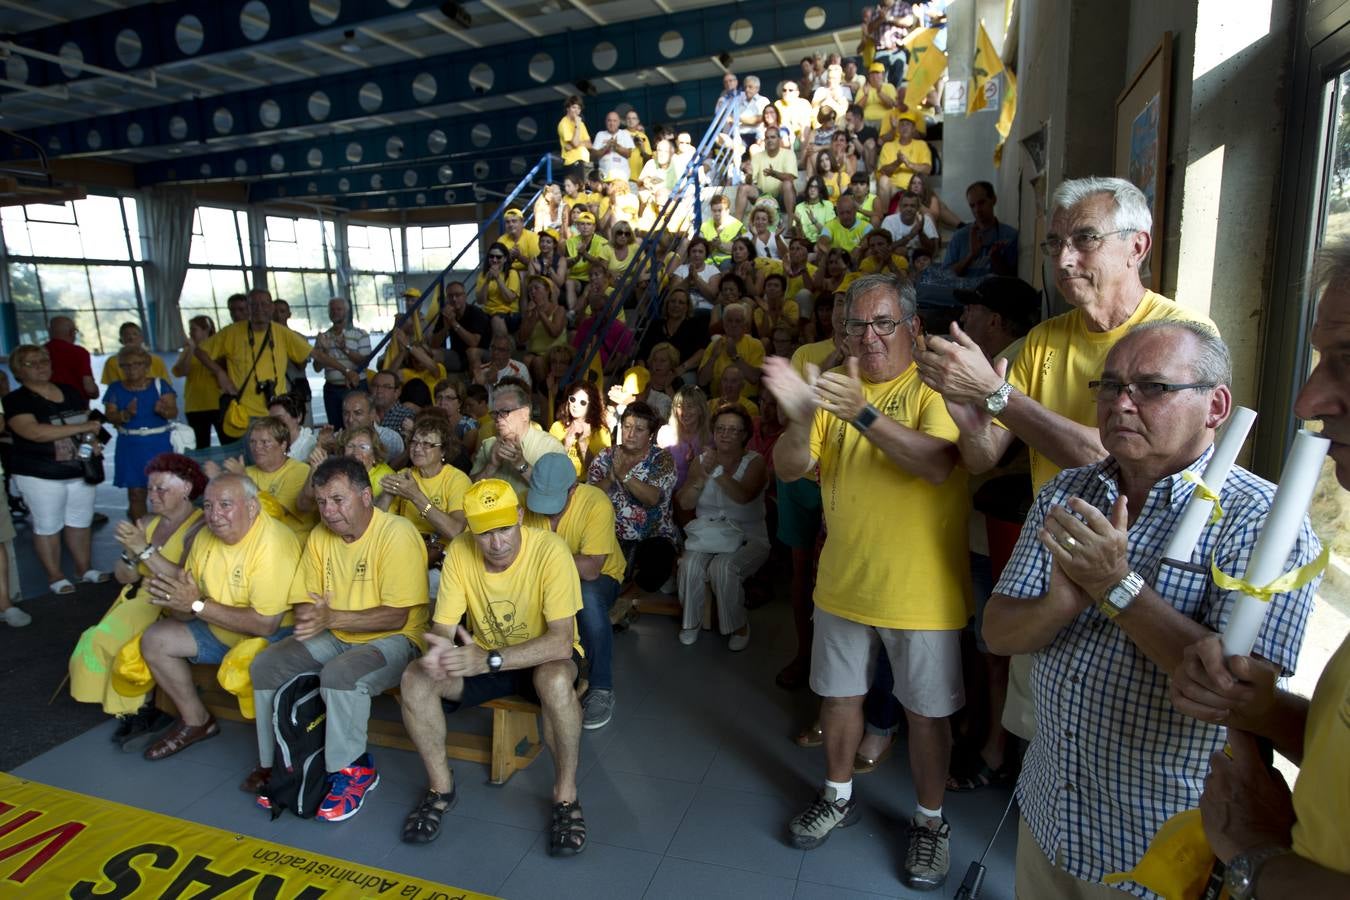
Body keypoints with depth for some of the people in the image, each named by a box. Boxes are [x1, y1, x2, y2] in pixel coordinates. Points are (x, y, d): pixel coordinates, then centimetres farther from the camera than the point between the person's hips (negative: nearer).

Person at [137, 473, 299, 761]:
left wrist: (199, 605, -25)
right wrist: (177, 601, -20)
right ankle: (196, 721, 22)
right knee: (155, 640, 5)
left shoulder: (273, 542, -27)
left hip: (274, 635, -8)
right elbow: (187, 606, 6)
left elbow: (266, 623, -30)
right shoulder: (206, 537, 0)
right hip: (220, 630, 8)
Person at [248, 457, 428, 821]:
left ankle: (354, 771, -10)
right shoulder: (320, 536, 3)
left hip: (394, 640, -7)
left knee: (341, 674, -33)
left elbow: (396, 617, -23)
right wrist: (311, 619, -20)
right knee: (265, 665, -6)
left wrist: (332, 618, -29)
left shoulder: (397, 533, -20)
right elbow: (304, 600, 4)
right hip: (336, 638, 8)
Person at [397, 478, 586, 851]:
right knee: (414, 680, -19)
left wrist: (489, 660, -43)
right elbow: (442, 626, -11)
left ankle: (565, 795, -14)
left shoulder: (549, 549, -27)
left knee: (556, 680, -38)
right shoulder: (460, 553, -14)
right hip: (483, 659, 4)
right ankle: (441, 786, 4)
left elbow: (561, 640, -32)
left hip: (543, 657, -4)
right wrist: (439, 650, -37)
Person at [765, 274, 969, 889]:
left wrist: (864, 413, -38)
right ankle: (839, 797, 42)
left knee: (926, 713, 12)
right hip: (843, 584, 4)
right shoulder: (834, 387, 3)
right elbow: (788, 469, -7)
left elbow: (939, 463, -28)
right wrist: (799, 417, -28)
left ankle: (929, 820, 35)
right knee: (839, 695, 19)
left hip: (921, 592, -4)